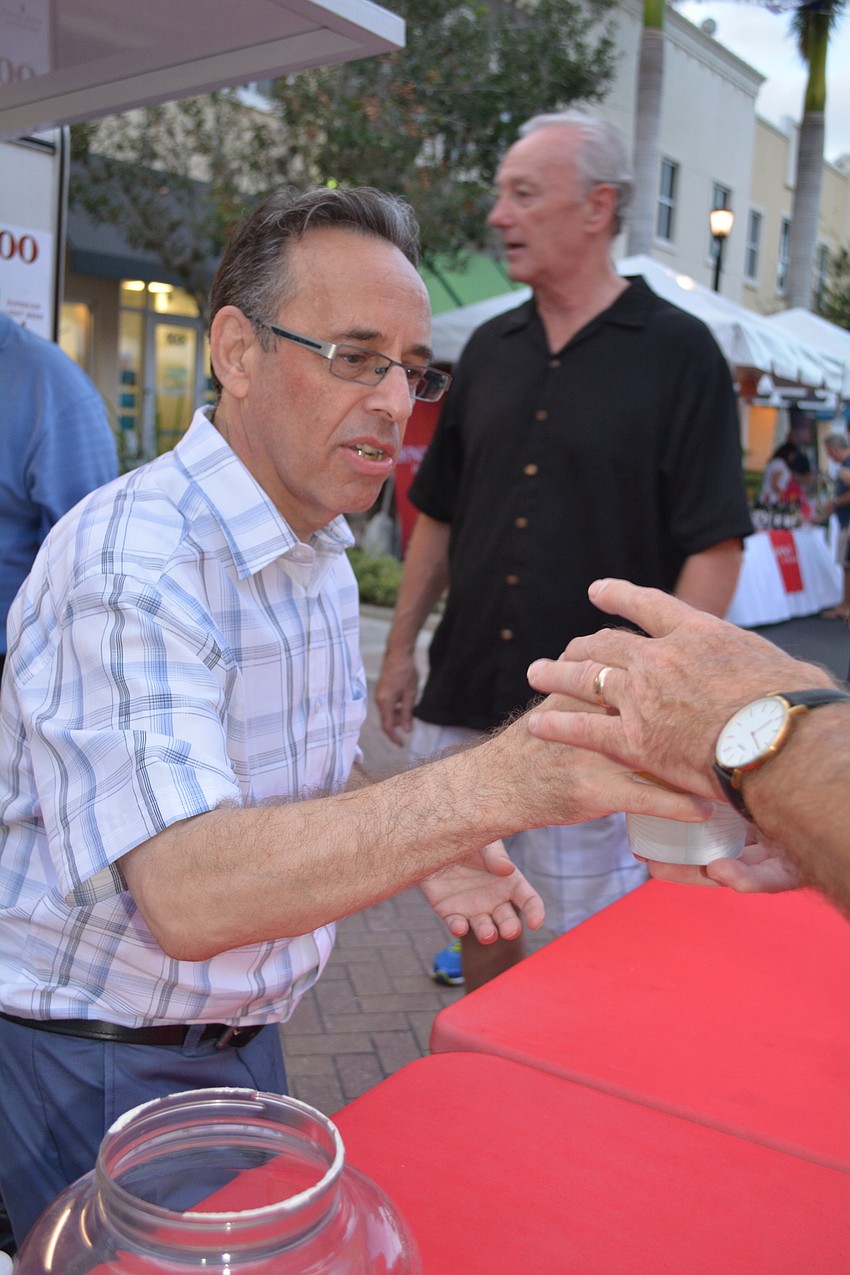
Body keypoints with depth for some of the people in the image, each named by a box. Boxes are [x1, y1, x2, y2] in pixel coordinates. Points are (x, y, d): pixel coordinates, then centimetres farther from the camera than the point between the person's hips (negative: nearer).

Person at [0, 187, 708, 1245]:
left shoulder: (319, 560, 4)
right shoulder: (129, 561, -26)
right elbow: (187, 892, -38)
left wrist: (417, 854, -6)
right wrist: (493, 785, -47)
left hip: (239, 1039, 8)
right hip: (95, 1069, -7)